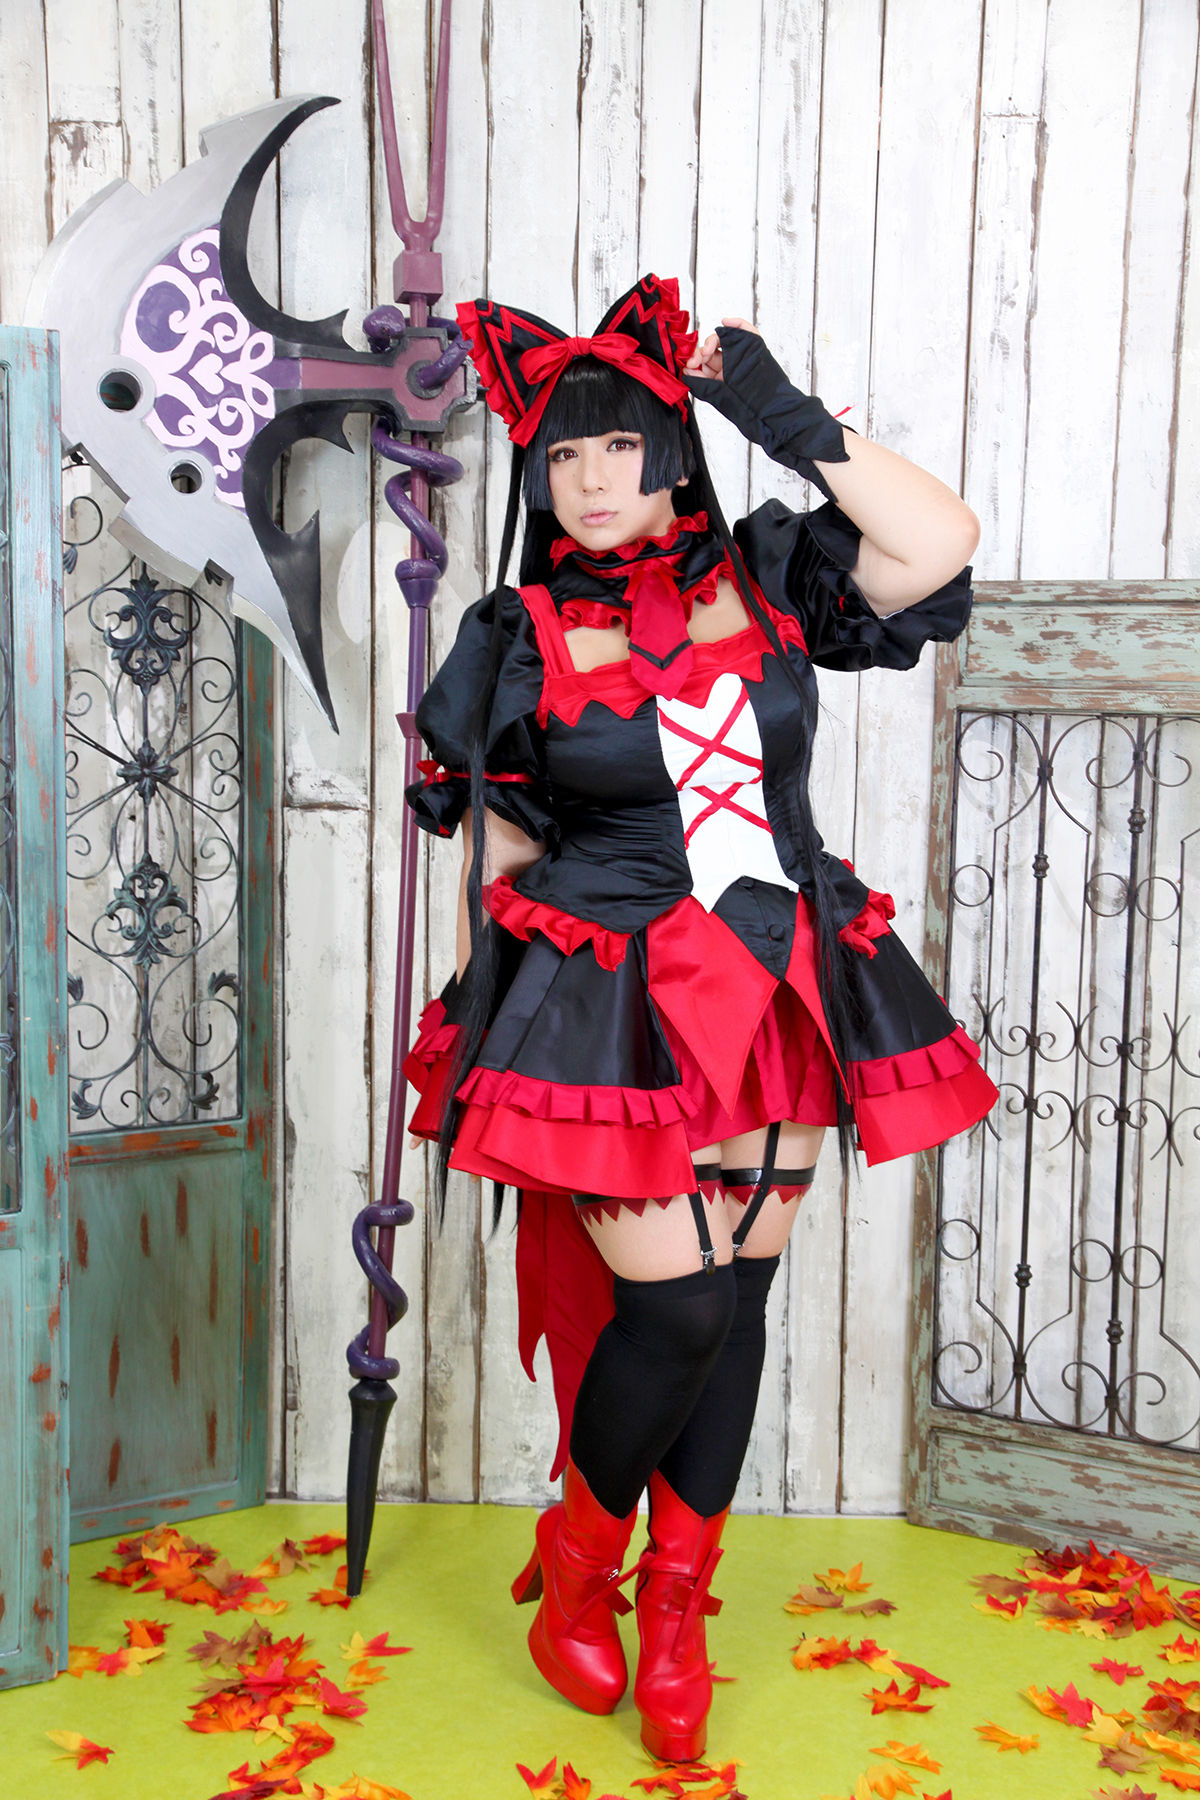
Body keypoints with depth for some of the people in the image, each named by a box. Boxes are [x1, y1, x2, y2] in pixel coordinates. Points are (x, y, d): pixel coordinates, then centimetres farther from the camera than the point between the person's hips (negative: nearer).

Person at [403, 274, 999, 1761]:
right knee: (674, 1306, -9)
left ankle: (675, 1602, 26)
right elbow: (494, 845, 5)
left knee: (737, 1302, 7)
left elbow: (940, 546, -7)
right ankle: (576, 1566, 20)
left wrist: (791, 422, -8)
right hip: (611, 1008, -3)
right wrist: (484, 1005, 4)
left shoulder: (767, 578, 5)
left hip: (777, 1000, 3)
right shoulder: (521, 637, 2)